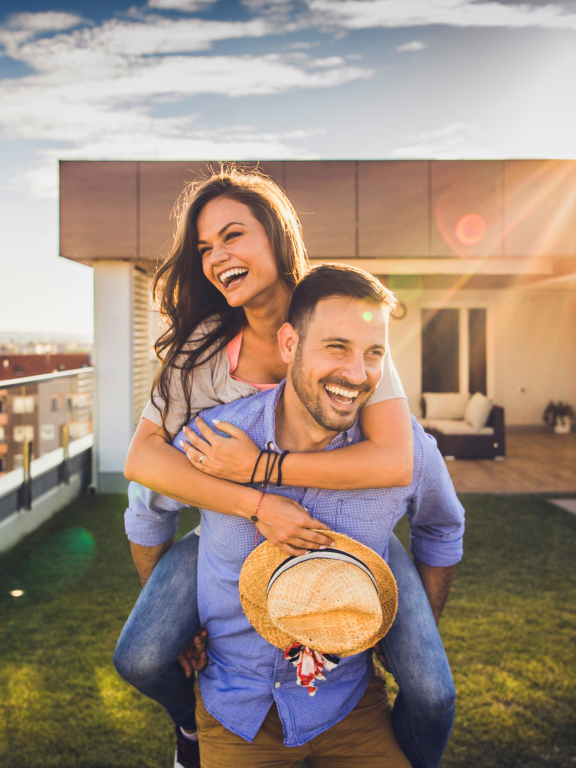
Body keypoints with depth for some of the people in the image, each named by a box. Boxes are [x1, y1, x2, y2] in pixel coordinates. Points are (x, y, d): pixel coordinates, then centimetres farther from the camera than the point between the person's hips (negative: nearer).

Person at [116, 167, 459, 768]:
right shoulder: (203, 345, -11)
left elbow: (395, 461, -28)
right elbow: (142, 455, -20)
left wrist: (261, 465, -33)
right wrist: (256, 503, -33)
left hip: (349, 532, -1)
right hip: (237, 530, 2)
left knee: (432, 696, -14)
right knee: (139, 660, -14)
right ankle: (193, 718, 24)